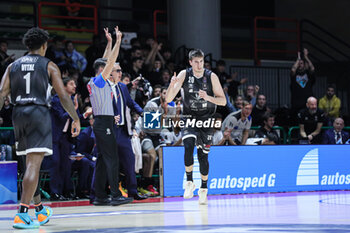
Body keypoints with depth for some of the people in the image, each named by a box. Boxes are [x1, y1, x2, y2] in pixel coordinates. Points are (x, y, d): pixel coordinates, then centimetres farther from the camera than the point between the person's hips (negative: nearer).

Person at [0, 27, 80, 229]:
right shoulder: (49, 66, 3)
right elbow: (63, 95, -3)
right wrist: (76, 119, 4)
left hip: (18, 114, 5)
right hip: (39, 113, -5)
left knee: (31, 163, 19)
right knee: (34, 164, -11)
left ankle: (40, 209, 31)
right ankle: (22, 214, -23)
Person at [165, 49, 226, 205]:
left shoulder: (211, 77, -7)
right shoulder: (184, 75, -7)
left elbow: (223, 101, -6)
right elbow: (168, 99, -9)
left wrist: (208, 97, -24)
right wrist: (172, 85, -29)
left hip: (206, 121, 0)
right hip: (189, 120, 0)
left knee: (203, 155, 4)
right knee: (188, 146, -26)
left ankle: (204, 189, 23)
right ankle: (189, 182, -12)